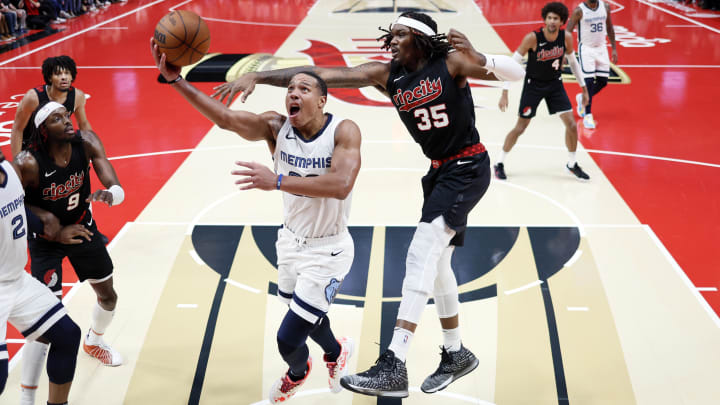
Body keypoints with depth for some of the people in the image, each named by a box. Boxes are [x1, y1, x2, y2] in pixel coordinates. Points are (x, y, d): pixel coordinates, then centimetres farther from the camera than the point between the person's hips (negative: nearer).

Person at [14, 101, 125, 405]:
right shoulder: (28, 163, -31)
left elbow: (118, 189, -24)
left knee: (108, 296, 21)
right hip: (46, 239, -5)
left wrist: (109, 194, -45)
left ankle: (93, 342, 55)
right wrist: (43, 217, -32)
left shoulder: (86, 143, -20)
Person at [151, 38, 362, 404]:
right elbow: (224, 117, -21)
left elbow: (341, 185, -39)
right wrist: (175, 79, -33)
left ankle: (297, 373, 35)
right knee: (307, 317, 27)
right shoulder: (276, 126, -10)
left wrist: (277, 180, -44)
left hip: (328, 250, -5)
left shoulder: (343, 131, -22)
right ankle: (336, 353, 62)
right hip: (291, 240, 5)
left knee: (288, 340, -4)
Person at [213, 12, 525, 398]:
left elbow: (519, 73, -14)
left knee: (421, 253, -19)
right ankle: (456, 354, 32)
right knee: (436, 261, 14)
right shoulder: (387, 74, -1)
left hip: (468, 168, -7)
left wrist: (477, 58, -33)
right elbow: (324, 74, -10)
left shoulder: (452, 63, -13)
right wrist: (257, 76, -17)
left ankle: (393, 366, -25)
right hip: (439, 170, 7)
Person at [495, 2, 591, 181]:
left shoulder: (566, 38, -12)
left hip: (555, 84, 3)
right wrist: (504, 93, -23)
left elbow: (573, 62, 6)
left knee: (571, 125, -3)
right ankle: (500, 164, 18)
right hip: (533, 84, -3)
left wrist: (584, 88, 9)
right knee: (520, 127, 0)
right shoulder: (532, 38, -24)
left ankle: (572, 164, 18)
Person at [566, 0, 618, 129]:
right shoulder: (579, 11, -13)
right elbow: (567, 32, -14)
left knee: (602, 82, 5)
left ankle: (582, 98, 31)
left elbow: (609, 28, 12)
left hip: (601, 48, 5)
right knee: (589, 81, -11)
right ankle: (588, 116, -3)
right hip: (586, 49, -5)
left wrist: (614, 49, 11)